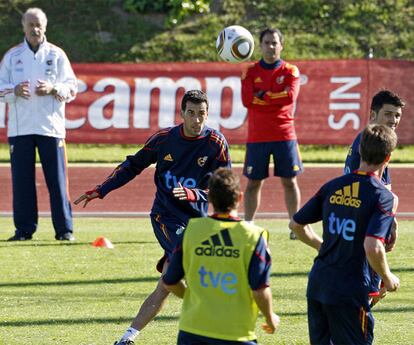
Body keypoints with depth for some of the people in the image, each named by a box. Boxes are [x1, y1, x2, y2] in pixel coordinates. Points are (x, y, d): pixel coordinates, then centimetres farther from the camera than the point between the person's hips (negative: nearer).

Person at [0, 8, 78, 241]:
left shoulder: (56, 55, 7)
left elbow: (72, 88, 5)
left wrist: (53, 89, -14)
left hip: (51, 126, -1)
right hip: (20, 127, 1)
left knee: (57, 179, -3)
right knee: (22, 180, 0)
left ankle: (64, 229, 0)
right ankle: (24, 229, 6)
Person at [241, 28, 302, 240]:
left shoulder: (290, 71, 3)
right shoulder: (250, 72, 5)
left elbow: (290, 96, -14)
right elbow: (247, 100, -9)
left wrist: (263, 96, -9)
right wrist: (276, 98, -11)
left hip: (284, 136, 0)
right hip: (257, 136, 0)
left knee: (289, 181, 4)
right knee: (253, 183, 3)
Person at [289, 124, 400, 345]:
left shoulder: (333, 186, 7)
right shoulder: (383, 196, -11)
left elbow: (296, 224, 14)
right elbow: (372, 246, -23)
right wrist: (388, 278, -5)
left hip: (317, 284, 6)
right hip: (349, 292, -6)